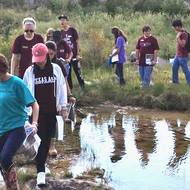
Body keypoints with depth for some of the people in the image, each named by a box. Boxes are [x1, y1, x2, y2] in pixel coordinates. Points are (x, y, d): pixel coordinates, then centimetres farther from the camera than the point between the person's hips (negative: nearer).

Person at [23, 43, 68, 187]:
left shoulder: (56, 69, 0)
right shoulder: (30, 71, -2)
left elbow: (62, 87, 6)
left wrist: (63, 107, 7)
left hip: (52, 111, 2)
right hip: (37, 111, -2)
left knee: (47, 139, 9)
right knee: (40, 140, -7)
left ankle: (42, 162, 28)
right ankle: (41, 172, -7)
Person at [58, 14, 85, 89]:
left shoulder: (72, 30, -5)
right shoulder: (61, 32, 6)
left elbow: (77, 42, -3)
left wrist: (78, 54, -7)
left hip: (74, 55, -4)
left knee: (78, 72, 0)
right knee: (67, 74, 8)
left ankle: (83, 88, 9)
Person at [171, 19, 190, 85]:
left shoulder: (184, 34, -20)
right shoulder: (179, 33, 8)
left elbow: (182, 45, -27)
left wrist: (178, 37, -28)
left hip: (183, 56, -10)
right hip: (177, 55, 10)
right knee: (174, 68, 19)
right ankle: (175, 81, 34)